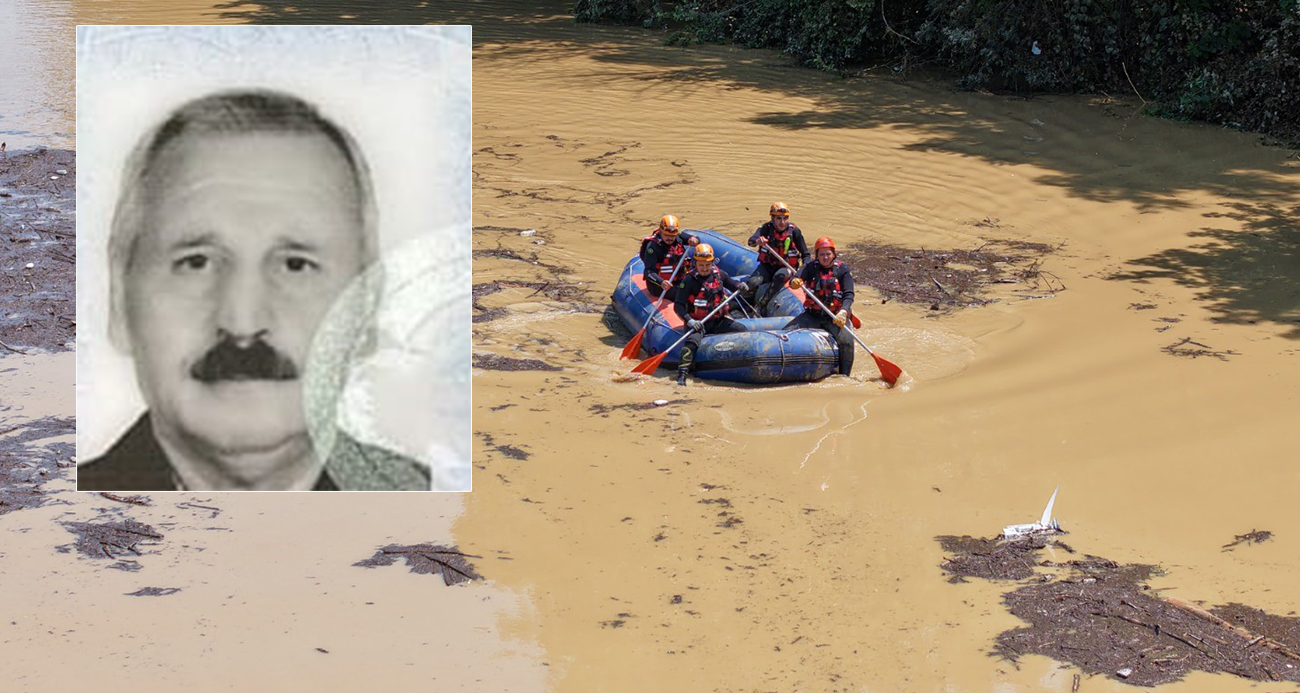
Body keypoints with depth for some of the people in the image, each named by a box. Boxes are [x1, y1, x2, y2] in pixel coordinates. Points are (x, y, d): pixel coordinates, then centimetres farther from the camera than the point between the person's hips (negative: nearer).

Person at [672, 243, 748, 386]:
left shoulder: (719, 274, 5)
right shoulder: (689, 280, -9)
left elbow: (734, 285, 19)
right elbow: (678, 305, -12)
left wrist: (741, 287, -6)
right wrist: (689, 320, -28)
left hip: (718, 321, 5)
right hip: (698, 323, -5)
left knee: (743, 331, -10)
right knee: (692, 341, -32)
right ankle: (682, 374, -36)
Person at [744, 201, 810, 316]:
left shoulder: (794, 231, -6)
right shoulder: (767, 228, -6)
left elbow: (805, 254, 0)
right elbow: (751, 241, -25)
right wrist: (757, 241, -51)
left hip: (786, 267, -1)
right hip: (766, 266, 1)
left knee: (780, 276, -38)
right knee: (752, 284, -27)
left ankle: (763, 304, -28)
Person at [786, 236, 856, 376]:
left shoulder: (842, 270, -1)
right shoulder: (810, 268, 4)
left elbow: (849, 295, -10)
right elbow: (796, 280, -10)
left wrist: (843, 312, -29)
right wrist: (794, 283, -37)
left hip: (834, 317, -2)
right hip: (812, 315, 2)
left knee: (846, 340, -29)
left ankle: (844, 376, -17)